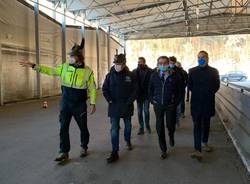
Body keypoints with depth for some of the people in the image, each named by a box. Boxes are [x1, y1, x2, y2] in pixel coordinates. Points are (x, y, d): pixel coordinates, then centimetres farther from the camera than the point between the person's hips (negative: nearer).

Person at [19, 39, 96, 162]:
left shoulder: (87, 71, -8)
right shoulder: (65, 67, 1)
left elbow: (92, 88, -5)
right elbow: (50, 70, 8)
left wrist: (93, 103, -8)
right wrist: (33, 66, 3)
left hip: (80, 105, -3)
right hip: (65, 103, 3)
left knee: (83, 127, 10)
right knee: (63, 128, 1)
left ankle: (84, 147, 33)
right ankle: (64, 152, 12)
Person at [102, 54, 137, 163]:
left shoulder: (130, 75, -5)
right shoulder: (110, 75, -3)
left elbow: (135, 90, -4)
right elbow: (105, 89, 1)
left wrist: (129, 101, -13)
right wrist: (110, 100, -10)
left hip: (127, 106, 1)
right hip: (114, 106, -1)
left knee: (128, 126, 19)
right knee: (114, 129, -4)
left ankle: (128, 141, 48)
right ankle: (114, 153, 0)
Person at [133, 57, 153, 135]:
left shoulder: (150, 71, -9)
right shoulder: (134, 71, -1)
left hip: (147, 95, -2)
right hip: (138, 95, 3)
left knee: (146, 111, 5)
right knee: (139, 112, 8)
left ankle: (147, 125, 28)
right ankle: (141, 128, 19)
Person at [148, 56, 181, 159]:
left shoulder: (174, 75, -6)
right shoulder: (154, 75, 0)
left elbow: (179, 90, 1)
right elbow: (150, 89, 11)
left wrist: (176, 101, -4)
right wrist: (152, 100, 4)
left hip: (171, 105, -1)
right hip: (158, 105, 2)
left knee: (170, 125, 7)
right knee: (160, 128, 3)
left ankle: (171, 136, 46)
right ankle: (163, 150, 17)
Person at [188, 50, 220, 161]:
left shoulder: (214, 71, 3)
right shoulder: (192, 71, 2)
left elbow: (217, 86, 4)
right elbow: (189, 86, 4)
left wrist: (209, 93, -2)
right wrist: (197, 93, 0)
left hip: (208, 102, 1)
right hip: (196, 102, -1)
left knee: (206, 124, 15)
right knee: (197, 125, -5)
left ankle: (205, 143, 35)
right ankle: (197, 150, -8)